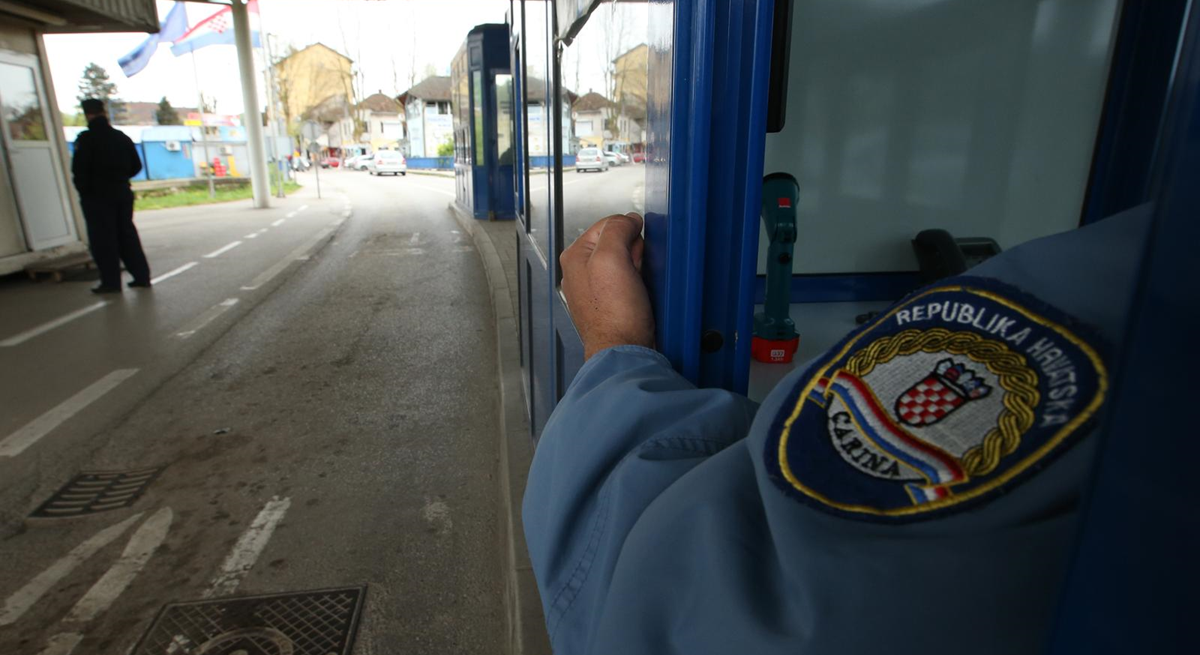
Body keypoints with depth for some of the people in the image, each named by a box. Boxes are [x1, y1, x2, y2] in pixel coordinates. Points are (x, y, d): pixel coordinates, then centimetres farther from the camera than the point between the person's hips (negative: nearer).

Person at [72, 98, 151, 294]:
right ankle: (141, 276, 11)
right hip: (123, 193, 6)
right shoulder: (121, 137, 8)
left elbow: (79, 169, -14)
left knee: (102, 239, 0)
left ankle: (111, 281, 0)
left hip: (97, 196, -5)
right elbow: (136, 165, 11)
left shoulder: (86, 139, -10)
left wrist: (83, 190, -1)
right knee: (127, 235, 12)